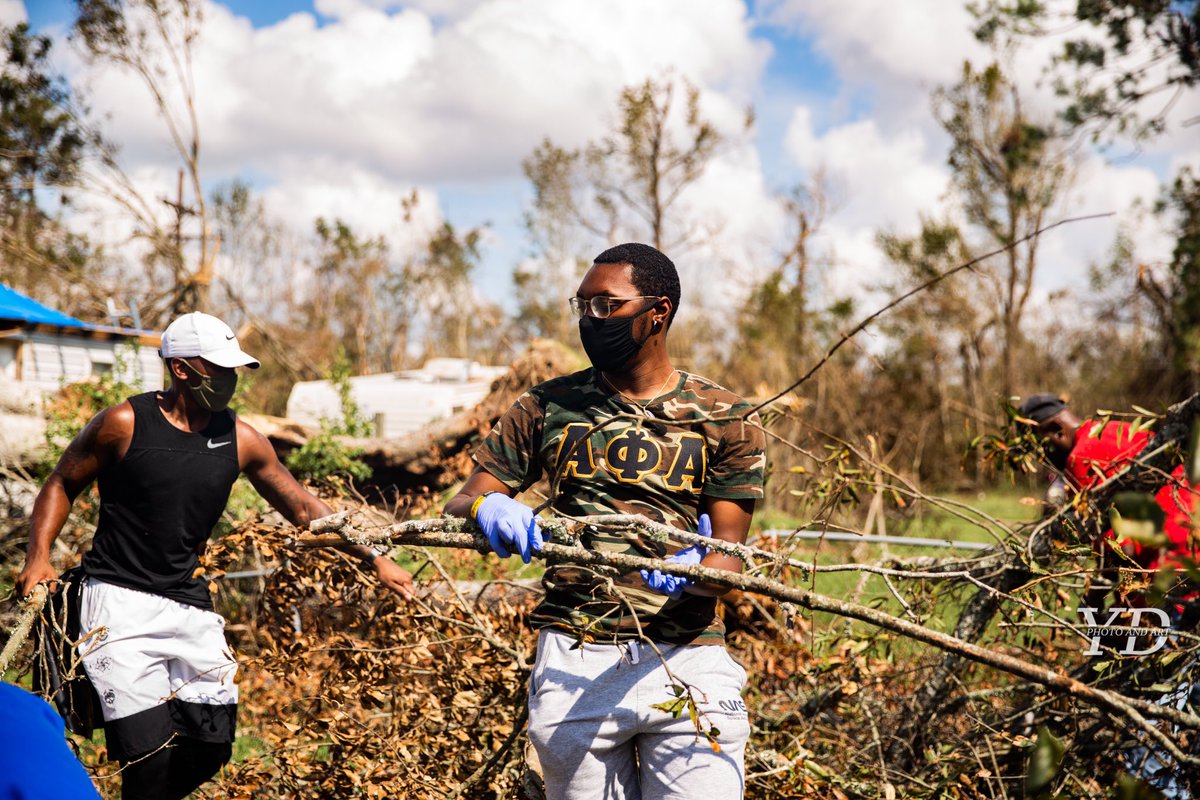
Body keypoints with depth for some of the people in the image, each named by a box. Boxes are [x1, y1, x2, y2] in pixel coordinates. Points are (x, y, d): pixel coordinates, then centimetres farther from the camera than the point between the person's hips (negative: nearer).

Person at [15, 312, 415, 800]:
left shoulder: (240, 440, 4)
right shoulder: (124, 424, -7)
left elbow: (304, 509, 11)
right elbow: (62, 485, 4)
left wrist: (373, 559, 7)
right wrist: (38, 555, -12)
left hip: (190, 604, 5)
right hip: (121, 601, -5)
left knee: (210, 746, 3)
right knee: (151, 752, -14)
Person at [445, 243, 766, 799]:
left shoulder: (724, 419, 5)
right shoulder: (548, 407, 10)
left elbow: (728, 552, -2)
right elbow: (461, 501, 8)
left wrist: (691, 573, -25)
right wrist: (486, 508, -17)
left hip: (687, 660, -1)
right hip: (573, 661, 1)